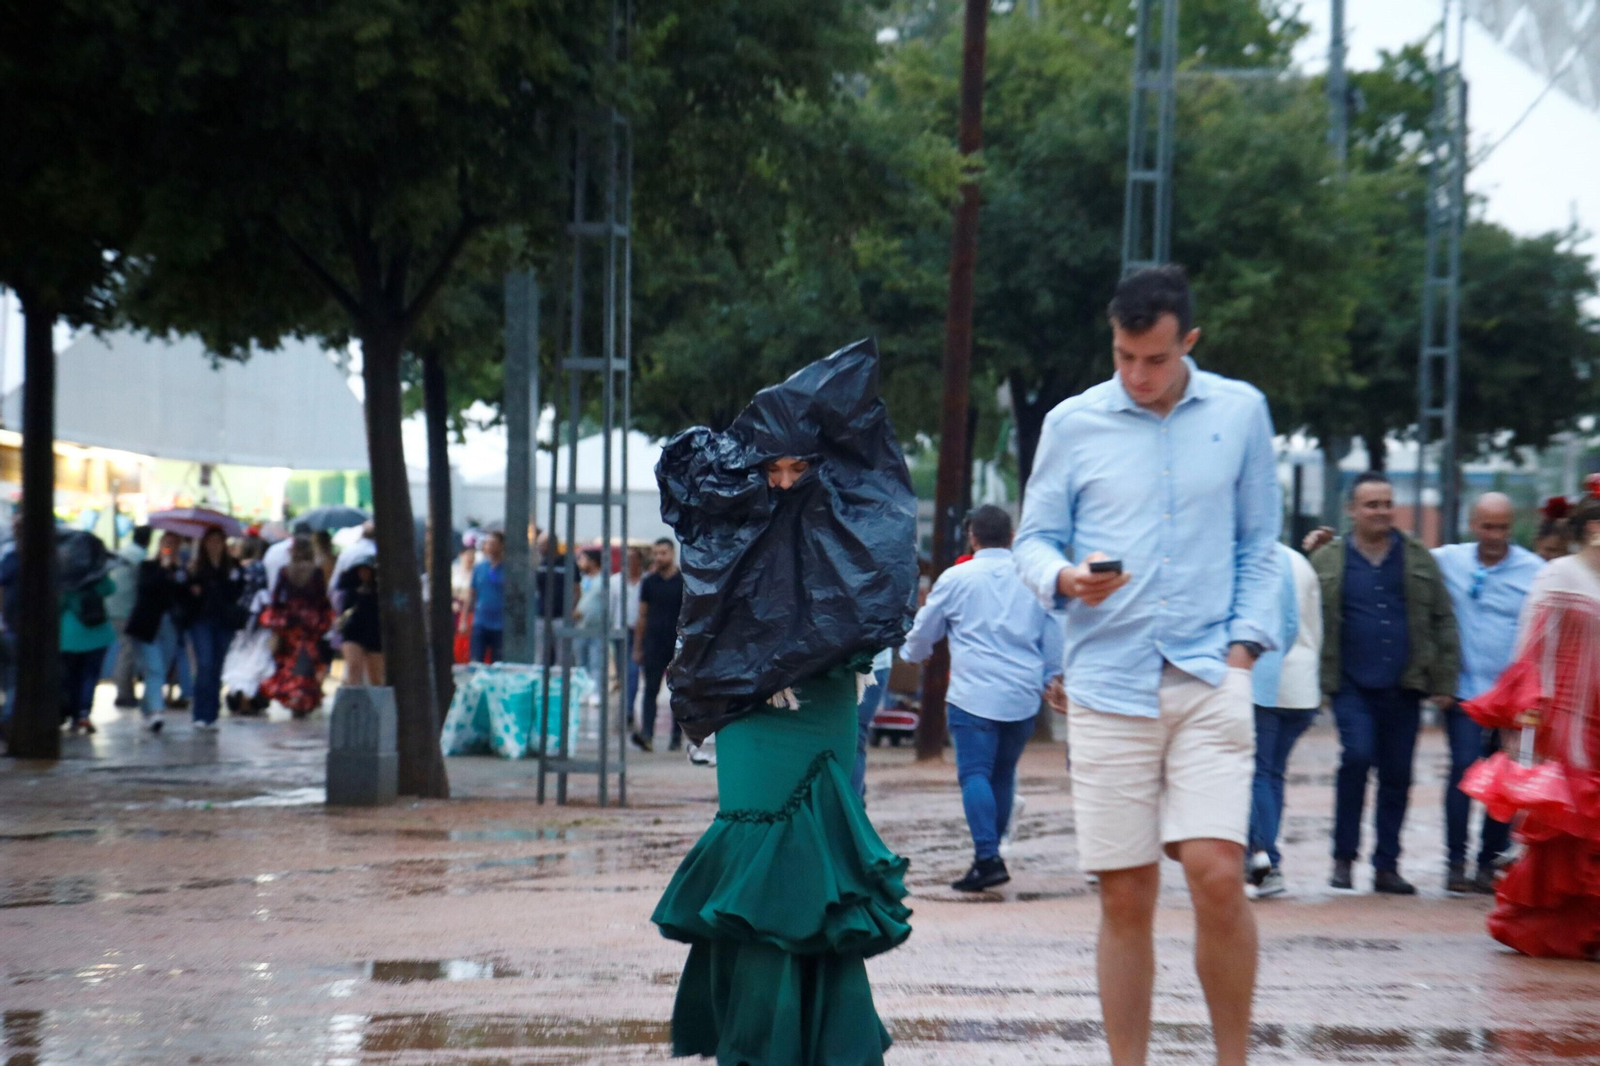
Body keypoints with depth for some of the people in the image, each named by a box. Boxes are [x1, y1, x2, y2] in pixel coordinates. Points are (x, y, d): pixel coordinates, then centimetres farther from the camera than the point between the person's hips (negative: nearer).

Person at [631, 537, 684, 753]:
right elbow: (642, 616, 12)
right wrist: (637, 648, 9)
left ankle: (677, 737, 14)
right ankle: (646, 735, -17)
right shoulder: (649, 582, 8)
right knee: (651, 690, -8)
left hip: (679, 647, -2)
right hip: (653, 645, 2)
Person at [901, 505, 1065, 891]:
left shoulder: (956, 578, 0)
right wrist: (1050, 678, 32)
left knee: (975, 774, -6)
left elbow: (923, 632, 12)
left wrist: (912, 654, 35)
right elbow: (1054, 637, 15)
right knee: (1004, 774, 15)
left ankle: (988, 858, -19)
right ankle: (990, 854, 21)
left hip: (974, 695, -4)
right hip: (1024, 696, 4)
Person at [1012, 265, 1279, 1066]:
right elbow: (1034, 539, 9)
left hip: (1209, 678, -1)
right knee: (1125, 896, 2)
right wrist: (1066, 579, -13)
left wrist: (1246, 642, 1)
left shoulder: (1240, 412, 7)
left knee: (1217, 873, -14)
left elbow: (1260, 542, 12)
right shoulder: (1073, 423, 5)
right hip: (1109, 683, 1)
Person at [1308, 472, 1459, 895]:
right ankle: (1343, 857, -4)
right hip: (1353, 686, -2)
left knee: (1397, 774, 4)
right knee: (1357, 756, -18)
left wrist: (1445, 681, 3)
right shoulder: (1327, 561, 5)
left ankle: (1386, 866, 14)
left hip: (1404, 687, 2)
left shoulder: (1419, 558, 10)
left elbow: (1443, 620, 10)